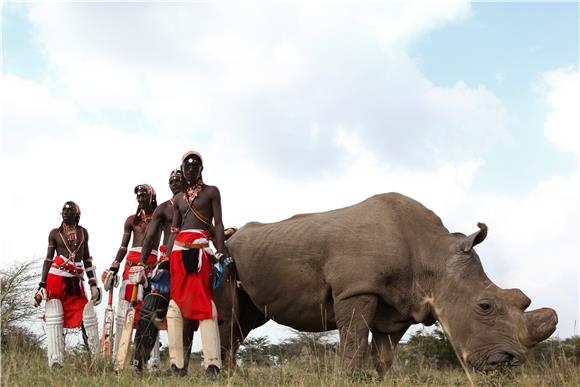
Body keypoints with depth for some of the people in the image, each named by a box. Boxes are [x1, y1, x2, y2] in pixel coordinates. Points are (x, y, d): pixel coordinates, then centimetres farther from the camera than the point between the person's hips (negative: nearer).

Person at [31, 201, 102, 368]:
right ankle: (55, 362, -7)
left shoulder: (83, 232, 12)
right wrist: (41, 286, -1)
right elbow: (48, 260, 5)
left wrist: (93, 284, 10)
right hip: (56, 278, -2)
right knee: (54, 319, -8)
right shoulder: (55, 233, 6)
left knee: (88, 318, -4)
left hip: (76, 282, 2)